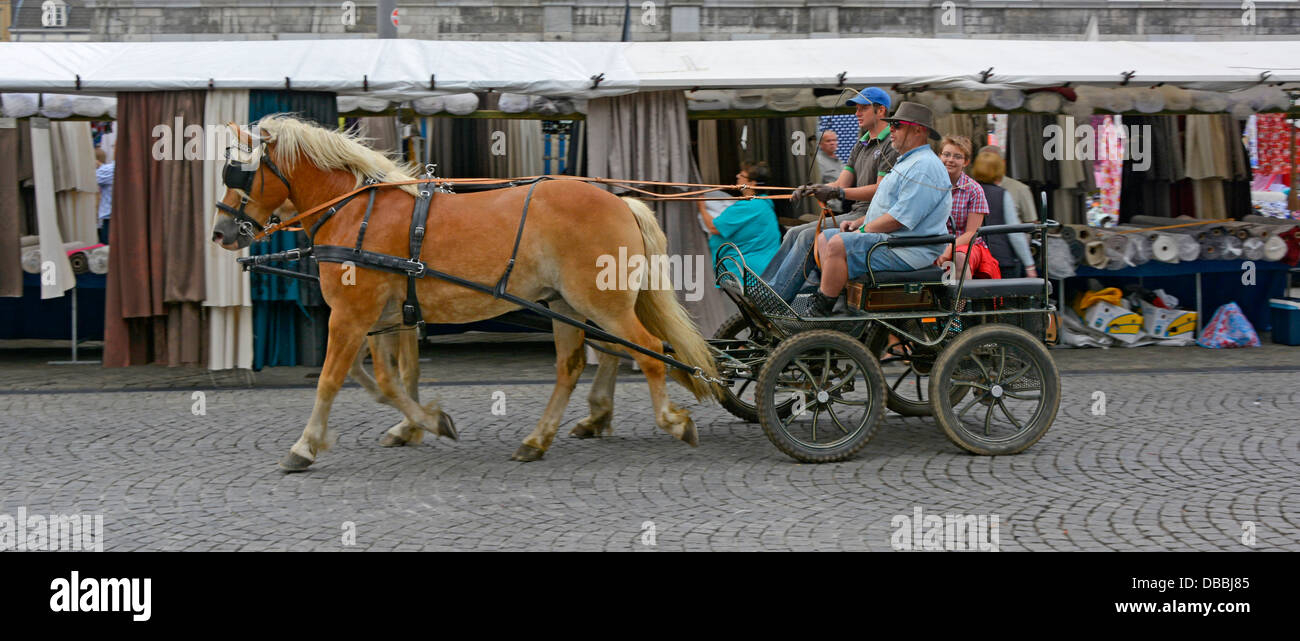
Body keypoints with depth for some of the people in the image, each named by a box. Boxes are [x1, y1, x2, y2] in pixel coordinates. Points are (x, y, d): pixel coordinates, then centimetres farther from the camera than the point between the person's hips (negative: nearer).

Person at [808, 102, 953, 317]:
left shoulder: (924, 166, -17)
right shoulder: (907, 162, 21)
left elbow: (900, 218, -23)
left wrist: (863, 229, -12)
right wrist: (859, 222, 12)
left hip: (908, 251, -12)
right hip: (890, 240, 12)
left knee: (838, 244, -26)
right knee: (824, 237, 10)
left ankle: (820, 312, -18)